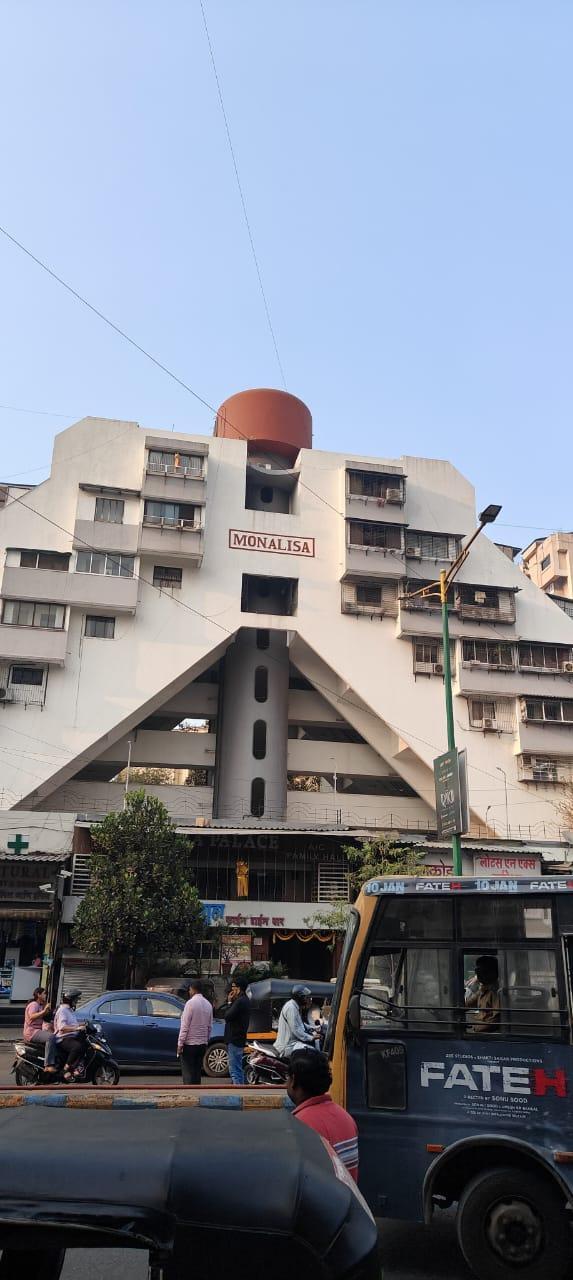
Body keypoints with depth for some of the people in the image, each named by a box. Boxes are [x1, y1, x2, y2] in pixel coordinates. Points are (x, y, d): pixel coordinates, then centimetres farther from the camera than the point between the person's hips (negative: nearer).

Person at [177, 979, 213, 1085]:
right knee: (197, 1071, 14)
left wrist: (180, 1044, -10)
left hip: (189, 1044, -6)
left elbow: (185, 1026, -14)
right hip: (202, 1044, 6)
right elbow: (210, 1026, 10)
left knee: (188, 1073, -2)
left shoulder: (191, 1003, -14)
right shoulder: (208, 1004, 7)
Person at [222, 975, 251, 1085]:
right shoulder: (245, 1000, 14)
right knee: (238, 1070, 18)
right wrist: (232, 1002, 6)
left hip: (234, 1040, -11)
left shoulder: (240, 1001, -19)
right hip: (239, 1039, 11)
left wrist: (229, 1002, -9)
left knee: (235, 1071, -9)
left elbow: (227, 1016, -21)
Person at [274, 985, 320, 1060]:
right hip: (288, 1046, -10)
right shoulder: (291, 1007, -19)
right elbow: (296, 1030, -22)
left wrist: (313, 1029, 12)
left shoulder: (297, 1007, 13)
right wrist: (311, 1037, -16)